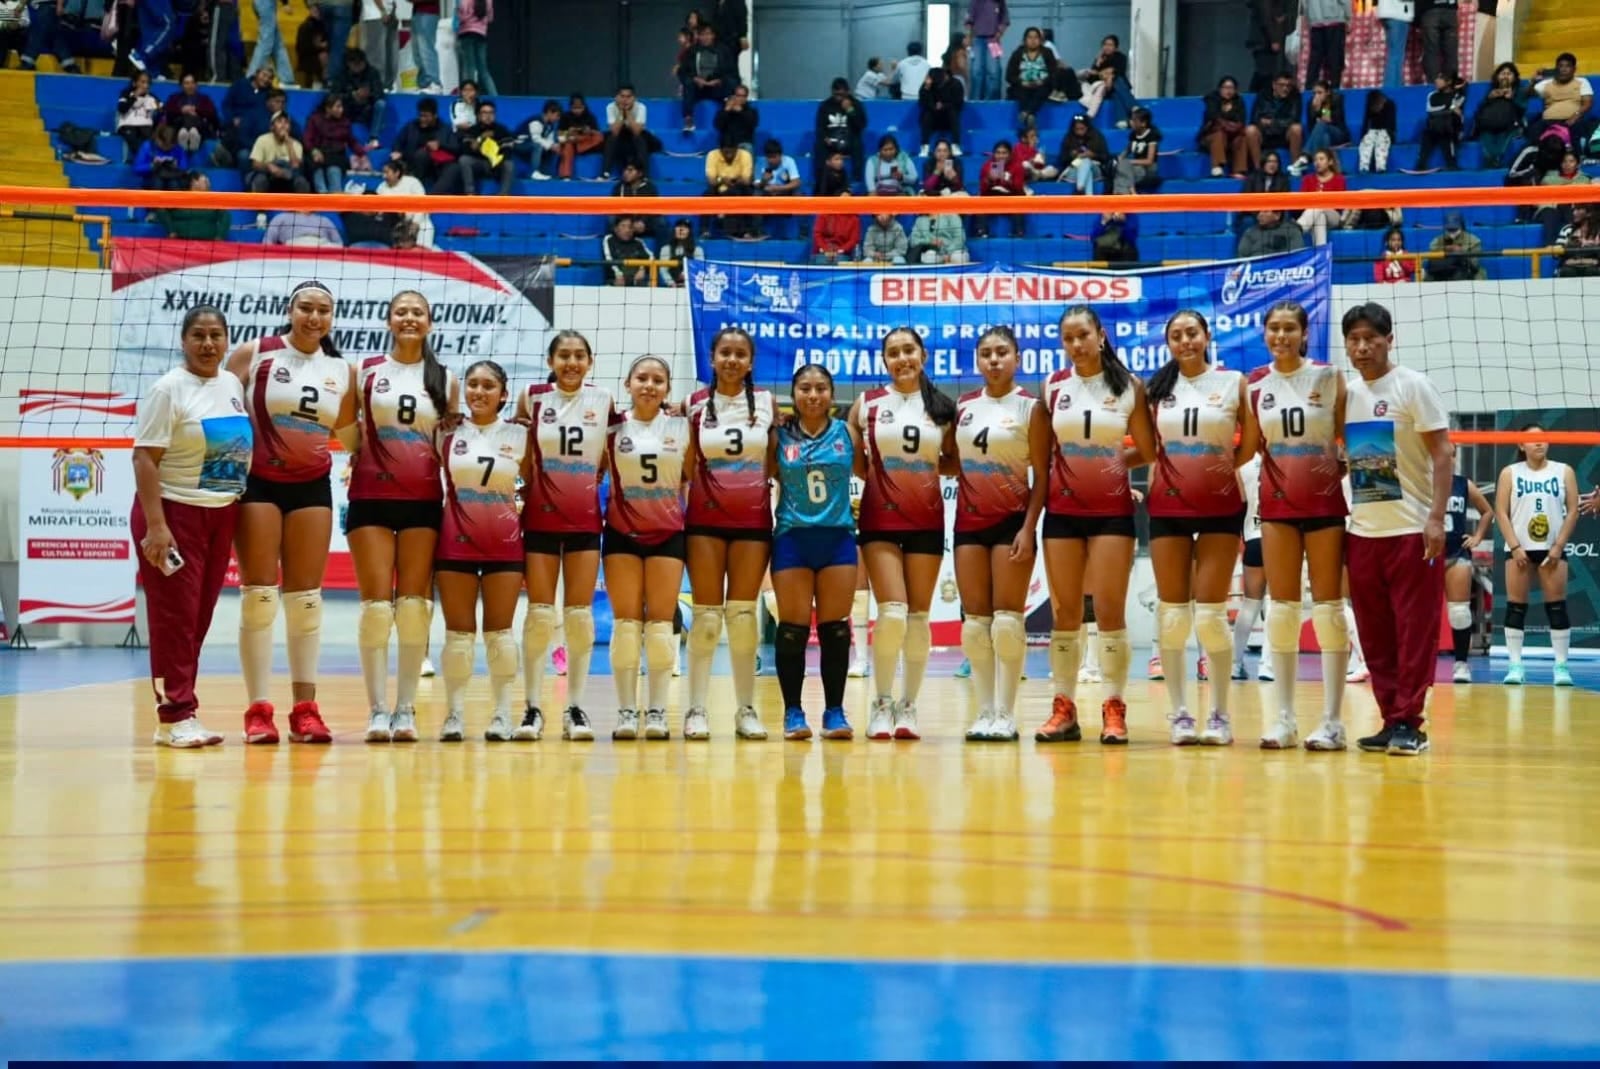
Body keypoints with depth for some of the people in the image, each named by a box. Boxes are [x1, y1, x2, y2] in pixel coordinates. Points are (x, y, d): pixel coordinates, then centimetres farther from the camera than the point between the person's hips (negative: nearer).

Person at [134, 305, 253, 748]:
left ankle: (180, 712, 15)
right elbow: (144, 458, -14)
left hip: (222, 515, 7)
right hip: (174, 512, -6)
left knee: (199, 617, 8)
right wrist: (154, 526, -21)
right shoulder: (169, 389, -10)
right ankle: (175, 716, 0)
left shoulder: (233, 385, 10)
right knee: (175, 616, -4)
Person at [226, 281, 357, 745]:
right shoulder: (254, 355, -3)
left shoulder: (342, 372, 7)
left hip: (312, 487, 3)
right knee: (259, 595, -3)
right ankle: (258, 709, 0)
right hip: (258, 484, -3)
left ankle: (305, 708, 9)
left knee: (306, 598, 5)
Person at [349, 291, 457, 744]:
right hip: (371, 498, -1)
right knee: (376, 603, -4)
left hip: (423, 500, 1)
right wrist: (360, 452, -5)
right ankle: (377, 709, -1)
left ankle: (406, 708, 6)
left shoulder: (445, 380, 9)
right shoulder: (366, 371, 4)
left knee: (415, 604, 0)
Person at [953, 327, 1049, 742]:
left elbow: (1042, 474, -7)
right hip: (970, 521, 5)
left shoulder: (1030, 407, -3)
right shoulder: (963, 407, 10)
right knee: (975, 620, 4)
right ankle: (983, 713, 9)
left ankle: (1006, 715, 0)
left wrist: (1029, 528, -14)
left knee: (1007, 619, -5)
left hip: (1012, 520, -5)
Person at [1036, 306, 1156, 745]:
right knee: (1065, 612, 5)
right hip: (1063, 511, 2)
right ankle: (1064, 708, 11)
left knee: (1110, 610, -3)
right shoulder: (1053, 387, 3)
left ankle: (1114, 709, 3)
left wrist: (1109, 463, -1)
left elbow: (1148, 452, 3)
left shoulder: (1128, 386, -1)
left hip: (1112, 511, -2)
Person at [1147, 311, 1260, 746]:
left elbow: (1252, 441, 5)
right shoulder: (1158, 388, 8)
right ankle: (1179, 713, 10)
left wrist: (1226, 466, -3)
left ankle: (1220, 714, 7)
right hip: (1168, 508, 2)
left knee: (1210, 615, -4)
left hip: (1219, 508, -2)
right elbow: (1149, 446, 14)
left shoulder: (1233, 382, 1)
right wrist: (1152, 482, 0)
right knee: (1172, 614, 2)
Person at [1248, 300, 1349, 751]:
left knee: (1328, 607, 0)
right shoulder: (1254, 385, 5)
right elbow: (1253, 444, 11)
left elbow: (1349, 438, 1)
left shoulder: (1329, 377, -2)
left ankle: (1332, 720, 4)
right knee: (1281, 607, 4)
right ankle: (1285, 717, 10)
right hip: (1277, 504, 3)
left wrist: (1341, 467, -9)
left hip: (1325, 502, -2)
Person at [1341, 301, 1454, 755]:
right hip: (1362, 530, 6)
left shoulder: (1413, 386, -6)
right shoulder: (1345, 392, 10)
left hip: (1412, 530, -6)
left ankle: (1409, 723, 0)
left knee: (1415, 630, -3)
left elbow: (1442, 453, -9)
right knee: (1375, 634, 7)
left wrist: (1436, 518, -17)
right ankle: (1391, 720, 14)